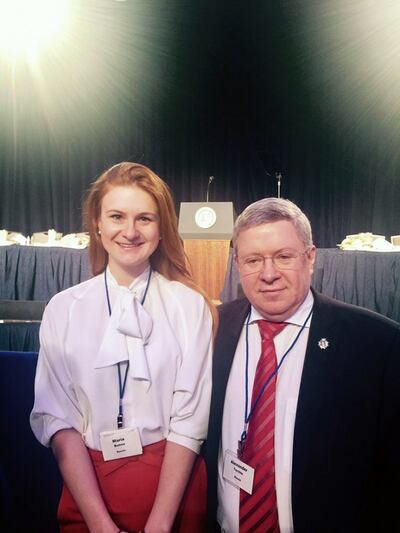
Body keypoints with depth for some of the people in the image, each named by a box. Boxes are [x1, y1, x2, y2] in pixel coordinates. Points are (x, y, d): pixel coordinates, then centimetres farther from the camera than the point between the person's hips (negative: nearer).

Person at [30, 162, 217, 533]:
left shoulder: (190, 306, -9)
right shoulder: (63, 309, -4)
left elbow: (189, 418, -10)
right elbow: (58, 418, -6)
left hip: (173, 482, -1)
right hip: (87, 481, 1)